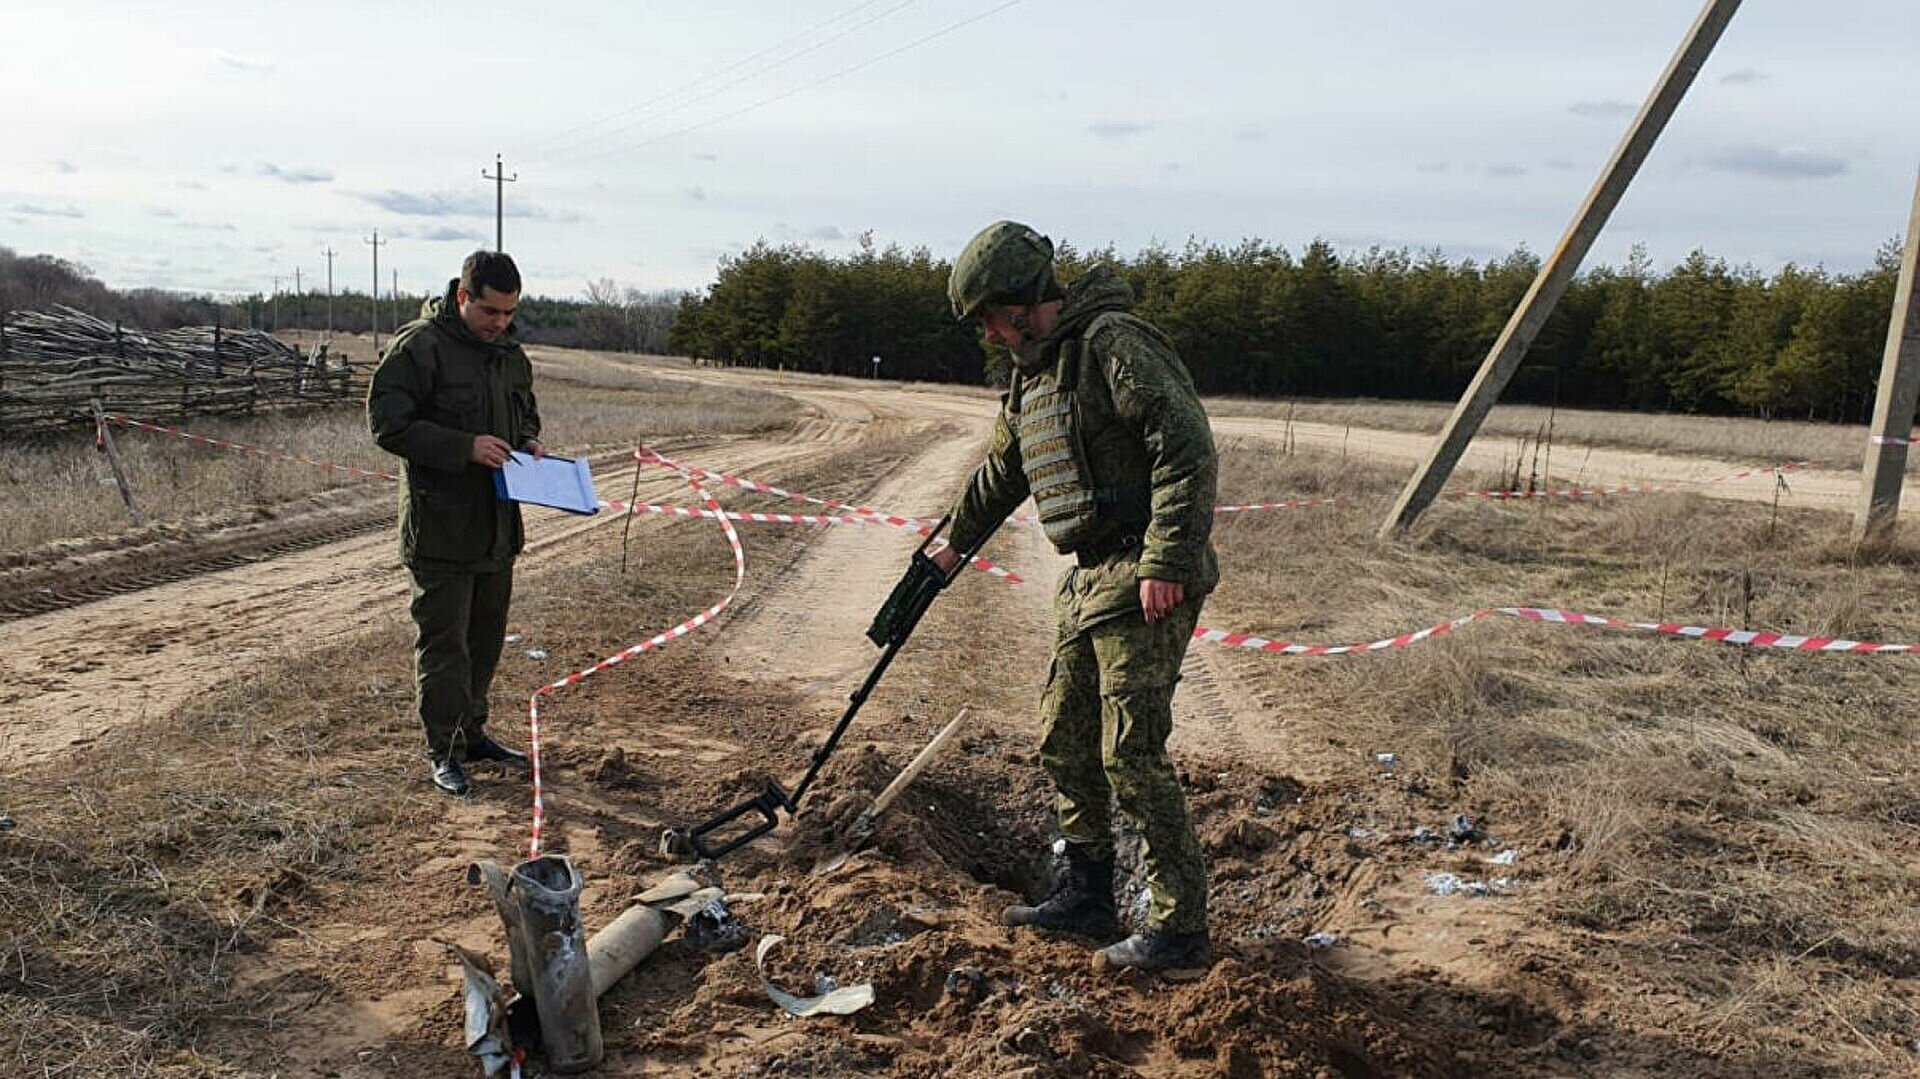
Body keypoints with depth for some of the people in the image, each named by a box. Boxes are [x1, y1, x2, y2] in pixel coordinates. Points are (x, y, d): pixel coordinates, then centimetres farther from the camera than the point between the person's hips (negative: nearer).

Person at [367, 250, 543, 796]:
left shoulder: (510, 353, 12)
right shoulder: (418, 346, -12)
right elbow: (387, 423, -17)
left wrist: (528, 442, 4)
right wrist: (466, 447, -24)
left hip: (498, 525, 8)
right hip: (441, 528, -8)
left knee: (486, 637, 17)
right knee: (443, 641, -1)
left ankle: (472, 733, 31)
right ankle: (444, 750, 10)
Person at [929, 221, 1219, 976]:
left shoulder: (1114, 343, -13)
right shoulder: (1033, 375, 17)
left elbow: (1188, 448, -21)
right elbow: (999, 473, 32)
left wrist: (1166, 561, -26)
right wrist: (956, 543, 43)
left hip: (1146, 582, -10)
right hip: (1091, 579, 10)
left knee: (1132, 754, -8)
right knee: (1064, 742, 14)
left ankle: (1180, 933, 4)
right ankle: (1086, 898, 29)